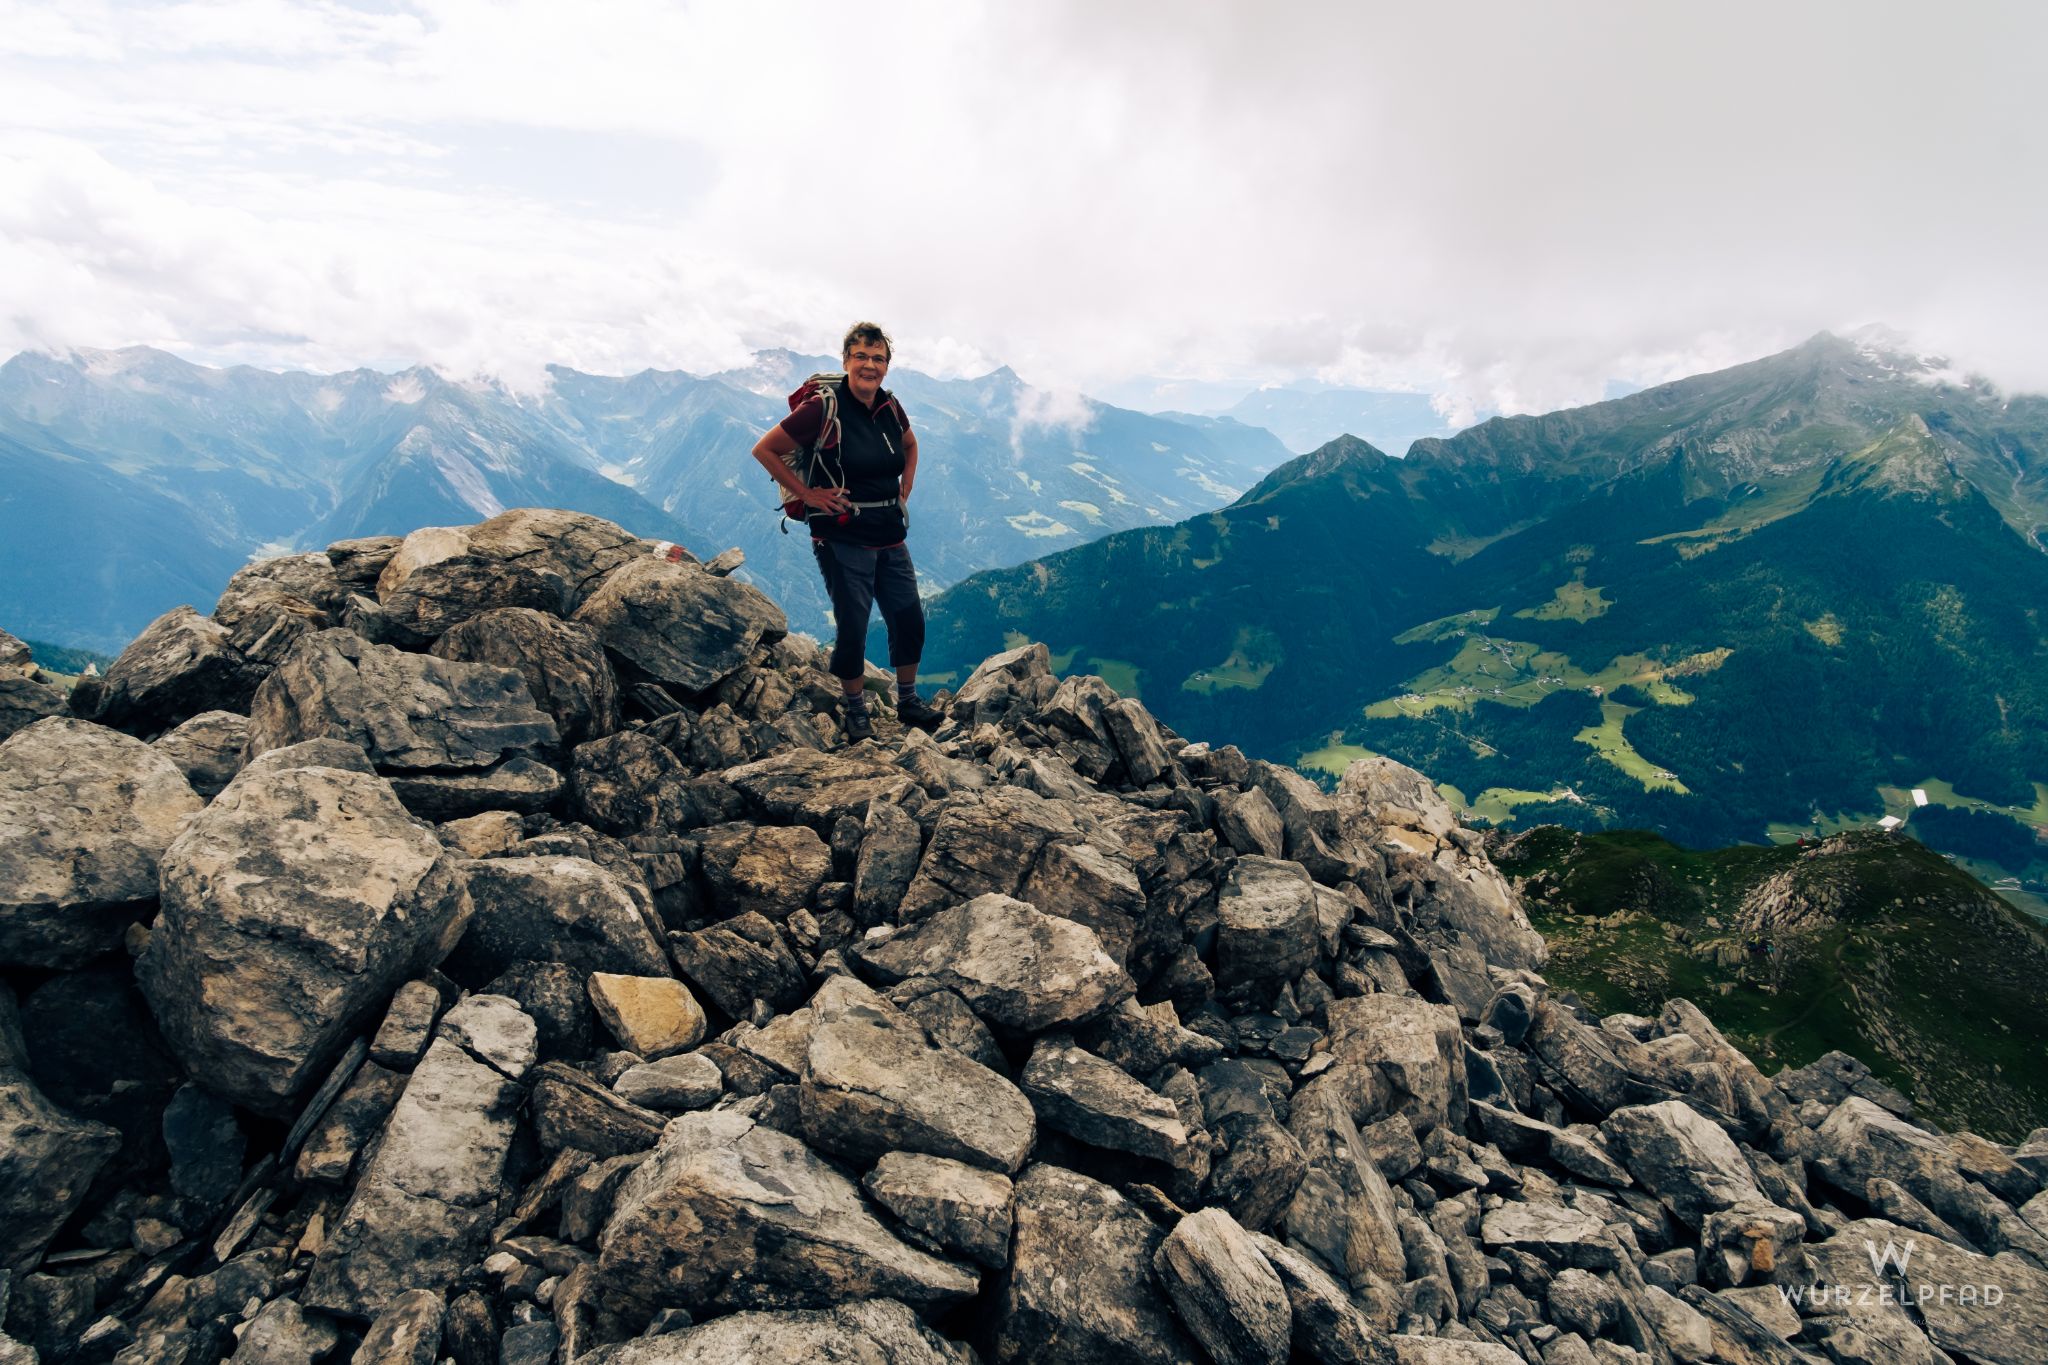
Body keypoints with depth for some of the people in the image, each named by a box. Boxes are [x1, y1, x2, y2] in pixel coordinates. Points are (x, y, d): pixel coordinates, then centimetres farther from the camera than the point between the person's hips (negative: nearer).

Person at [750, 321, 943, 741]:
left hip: (891, 537, 6)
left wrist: (904, 491, 14)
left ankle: (908, 700, 30)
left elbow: (910, 445, 27)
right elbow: (765, 450, -9)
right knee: (852, 628, 1)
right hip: (844, 540, -6)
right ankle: (854, 710, 22)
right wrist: (806, 494, -11)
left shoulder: (890, 407, 4)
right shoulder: (824, 408, -14)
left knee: (910, 619, 10)